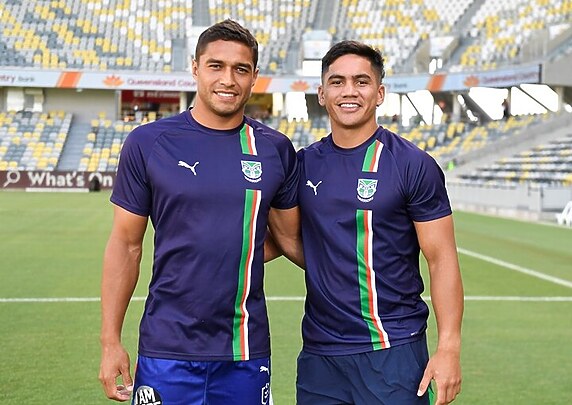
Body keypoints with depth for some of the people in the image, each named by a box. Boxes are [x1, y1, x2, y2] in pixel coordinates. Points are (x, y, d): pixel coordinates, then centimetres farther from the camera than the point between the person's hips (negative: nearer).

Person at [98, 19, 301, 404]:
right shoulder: (148, 143, -2)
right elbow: (126, 244, 0)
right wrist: (111, 341, -3)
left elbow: (289, 237, 13)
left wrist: (231, 265, -3)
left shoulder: (275, 149, 3)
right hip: (168, 352, -2)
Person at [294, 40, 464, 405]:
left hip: (394, 352, -4)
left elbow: (442, 259, -5)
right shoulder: (303, 164, 7)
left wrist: (449, 348, -13)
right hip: (319, 352, 4)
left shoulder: (414, 165, -4)